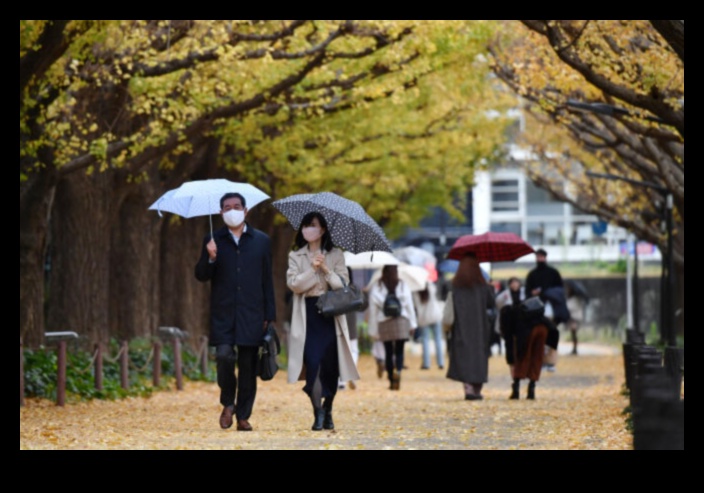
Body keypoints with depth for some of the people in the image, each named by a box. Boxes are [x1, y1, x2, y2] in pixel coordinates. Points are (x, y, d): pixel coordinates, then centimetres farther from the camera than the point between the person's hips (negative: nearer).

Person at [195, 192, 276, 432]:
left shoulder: (261, 241, 10)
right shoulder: (213, 241, 8)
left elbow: (267, 280, 9)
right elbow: (201, 276, 7)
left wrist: (269, 315, 5)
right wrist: (210, 258, -14)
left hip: (251, 315, 1)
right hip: (222, 315, -1)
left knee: (248, 365, 1)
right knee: (224, 356, -17)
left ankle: (243, 416, 9)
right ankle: (228, 404, 5)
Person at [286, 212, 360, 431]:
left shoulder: (336, 255, 8)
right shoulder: (296, 256, 8)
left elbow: (343, 284, -1)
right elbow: (293, 284, -4)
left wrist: (326, 270, -15)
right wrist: (312, 269, -15)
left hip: (330, 315, 1)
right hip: (308, 316, -1)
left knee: (330, 366, 0)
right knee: (312, 363, -12)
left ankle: (328, 412, 17)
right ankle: (318, 413, -9)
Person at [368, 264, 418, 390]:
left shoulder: (375, 288, -1)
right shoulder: (403, 286, 2)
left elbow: (373, 310, 1)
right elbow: (410, 307, 4)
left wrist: (373, 330, 6)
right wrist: (412, 325, 10)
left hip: (384, 324, 0)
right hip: (401, 323, 0)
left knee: (388, 352, 7)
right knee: (399, 351, 2)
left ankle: (391, 380, 9)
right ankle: (398, 370, -27)